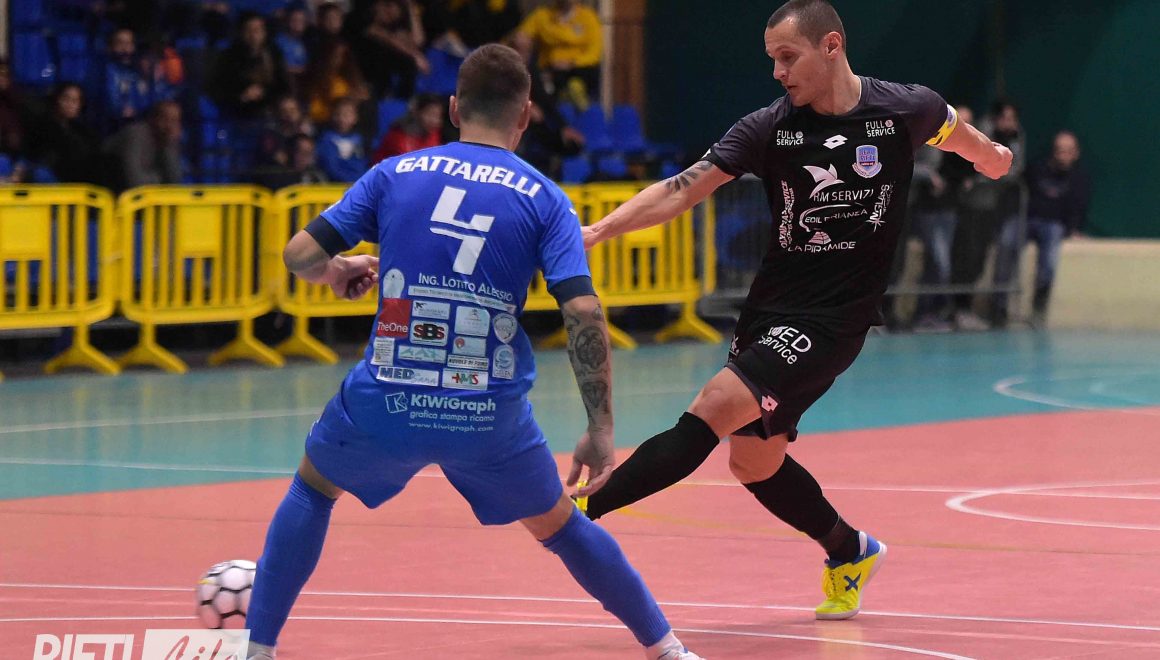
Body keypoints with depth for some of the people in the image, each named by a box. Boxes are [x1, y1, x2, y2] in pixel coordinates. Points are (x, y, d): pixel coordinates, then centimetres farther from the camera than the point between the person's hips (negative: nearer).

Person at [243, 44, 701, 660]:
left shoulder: (394, 174, 5)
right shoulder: (544, 199, 2)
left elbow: (300, 254, 3)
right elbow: (585, 314, -9)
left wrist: (338, 272, 26)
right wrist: (600, 431, -6)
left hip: (386, 402, 0)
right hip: (491, 418, 0)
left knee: (313, 487, 29)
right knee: (559, 525, 24)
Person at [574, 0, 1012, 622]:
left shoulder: (907, 109, -6)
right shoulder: (768, 127, -3)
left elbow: (962, 135, 18)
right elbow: (681, 190, -9)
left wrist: (990, 155, 40)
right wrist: (600, 229, -23)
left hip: (836, 318, -5)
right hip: (770, 309, 5)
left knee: (718, 404, -22)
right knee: (754, 460, 11)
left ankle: (584, 507, -26)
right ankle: (850, 552, 35)